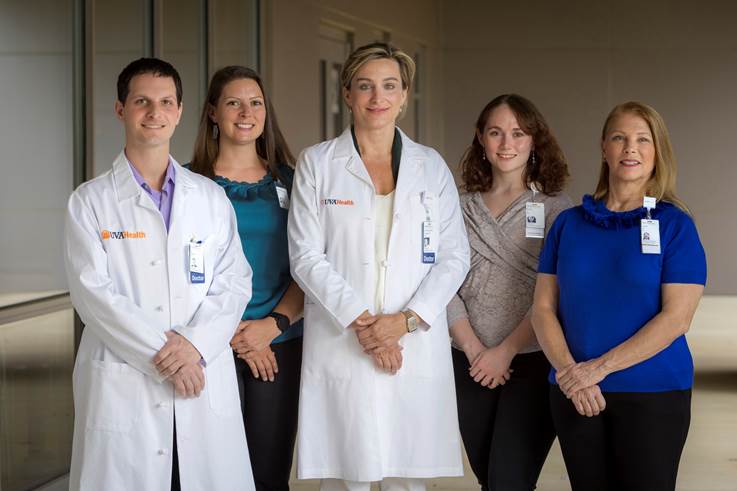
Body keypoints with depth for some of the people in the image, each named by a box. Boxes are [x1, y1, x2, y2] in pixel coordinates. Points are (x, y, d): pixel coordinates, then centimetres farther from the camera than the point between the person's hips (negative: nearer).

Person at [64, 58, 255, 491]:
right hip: (123, 385, -2)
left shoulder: (212, 198, 12)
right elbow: (93, 293, -6)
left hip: (206, 384, 2)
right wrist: (163, 355, -13)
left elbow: (235, 284, 5)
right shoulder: (90, 201, 3)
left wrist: (195, 345, -12)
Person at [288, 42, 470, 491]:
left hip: (418, 348, 2)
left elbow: (455, 256, 5)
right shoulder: (317, 163, 6)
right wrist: (359, 321, -12)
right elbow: (306, 257, -1)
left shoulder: (431, 166, 10)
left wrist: (405, 320, -9)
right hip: (340, 348, -1)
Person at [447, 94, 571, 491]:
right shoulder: (461, 209, 8)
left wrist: (507, 350, -12)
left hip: (533, 364, -3)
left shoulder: (556, 209, -1)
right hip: (471, 365, 4)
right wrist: (473, 349, -8)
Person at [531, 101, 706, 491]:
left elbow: (677, 317, -10)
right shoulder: (569, 224, 8)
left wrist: (600, 367, -16)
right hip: (575, 396, 3)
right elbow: (543, 308, 4)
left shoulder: (675, 224, -2)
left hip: (653, 394, -3)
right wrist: (570, 371, -13)